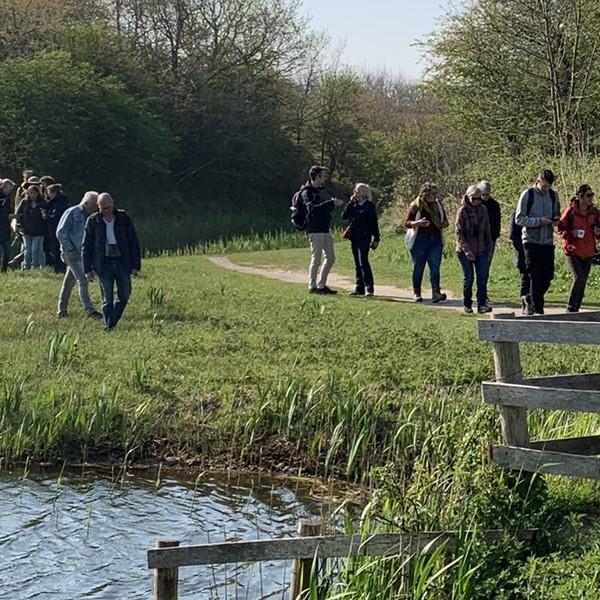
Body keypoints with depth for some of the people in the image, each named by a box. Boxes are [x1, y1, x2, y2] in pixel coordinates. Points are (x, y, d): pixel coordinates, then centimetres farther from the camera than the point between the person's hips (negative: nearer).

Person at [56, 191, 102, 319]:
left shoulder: (89, 217, 12)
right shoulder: (72, 213, -9)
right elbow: (60, 232, -11)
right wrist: (70, 249, -14)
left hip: (82, 253, 7)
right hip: (72, 253, -7)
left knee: (69, 281, 13)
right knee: (83, 281, -12)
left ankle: (62, 309, 21)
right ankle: (89, 310, -14)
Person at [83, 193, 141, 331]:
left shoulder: (123, 218, 1)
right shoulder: (93, 221, 0)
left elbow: (133, 242, 3)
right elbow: (86, 246, 5)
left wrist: (135, 265, -2)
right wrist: (88, 269, 1)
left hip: (122, 262, 1)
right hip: (103, 264, -1)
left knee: (124, 295, 3)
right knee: (107, 299, -1)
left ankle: (111, 323, 19)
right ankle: (108, 327, 4)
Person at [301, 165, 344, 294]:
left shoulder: (318, 191, 19)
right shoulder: (307, 192, -9)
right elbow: (312, 208, -24)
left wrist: (332, 203, 4)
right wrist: (331, 203, -24)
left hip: (325, 230, 9)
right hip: (315, 230, -9)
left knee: (330, 258, 10)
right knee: (316, 259, -6)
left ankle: (321, 284, 17)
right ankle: (312, 286, 0)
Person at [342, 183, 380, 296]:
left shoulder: (369, 206, -3)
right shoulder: (353, 205, 14)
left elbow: (374, 223, -5)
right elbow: (344, 215, 3)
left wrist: (376, 239, -8)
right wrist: (350, 202, -2)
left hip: (364, 237, -7)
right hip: (354, 237, 7)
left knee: (363, 262, -13)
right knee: (357, 264, 8)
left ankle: (369, 288, -11)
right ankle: (359, 288, 12)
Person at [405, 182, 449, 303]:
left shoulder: (438, 205, 11)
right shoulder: (416, 206, -2)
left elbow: (445, 221, 21)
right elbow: (406, 223, -2)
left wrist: (444, 224, -4)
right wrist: (417, 223, -22)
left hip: (435, 240, 3)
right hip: (420, 240, -3)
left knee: (435, 267, -9)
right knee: (418, 267, 5)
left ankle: (436, 293, -17)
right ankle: (417, 293, 16)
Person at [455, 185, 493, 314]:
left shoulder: (483, 209, 6)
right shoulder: (463, 211, -8)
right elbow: (459, 233, -10)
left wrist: (489, 245, 11)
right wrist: (467, 250, -16)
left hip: (481, 250, 4)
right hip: (465, 251, -4)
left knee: (482, 277, -5)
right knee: (468, 277, 3)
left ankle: (482, 304, -5)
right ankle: (467, 304, 15)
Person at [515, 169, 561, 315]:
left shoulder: (553, 195, 10)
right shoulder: (528, 195, -6)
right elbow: (519, 219, -9)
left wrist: (556, 220, -2)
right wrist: (539, 221, -20)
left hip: (548, 241, 5)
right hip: (531, 241, -5)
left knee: (548, 276, 5)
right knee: (536, 276, -5)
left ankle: (529, 299, 26)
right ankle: (536, 308, 3)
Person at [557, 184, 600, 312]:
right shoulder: (570, 211, -9)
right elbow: (560, 230, -4)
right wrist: (571, 233, -22)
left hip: (588, 252, 5)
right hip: (572, 250, -5)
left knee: (583, 281, 6)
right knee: (579, 279, -16)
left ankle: (576, 308, 16)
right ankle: (571, 308, -5)